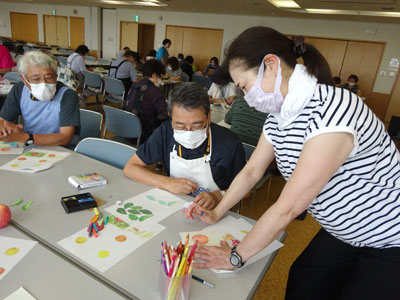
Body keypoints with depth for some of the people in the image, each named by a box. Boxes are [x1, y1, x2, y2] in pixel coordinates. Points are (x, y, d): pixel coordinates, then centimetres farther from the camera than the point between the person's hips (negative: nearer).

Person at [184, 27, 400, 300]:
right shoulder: (279, 117, -6)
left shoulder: (332, 111, -33)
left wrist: (236, 257, -20)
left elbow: (287, 208, -31)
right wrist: (216, 213, 4)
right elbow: (251, 171, 4)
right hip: (344, 234, 7)